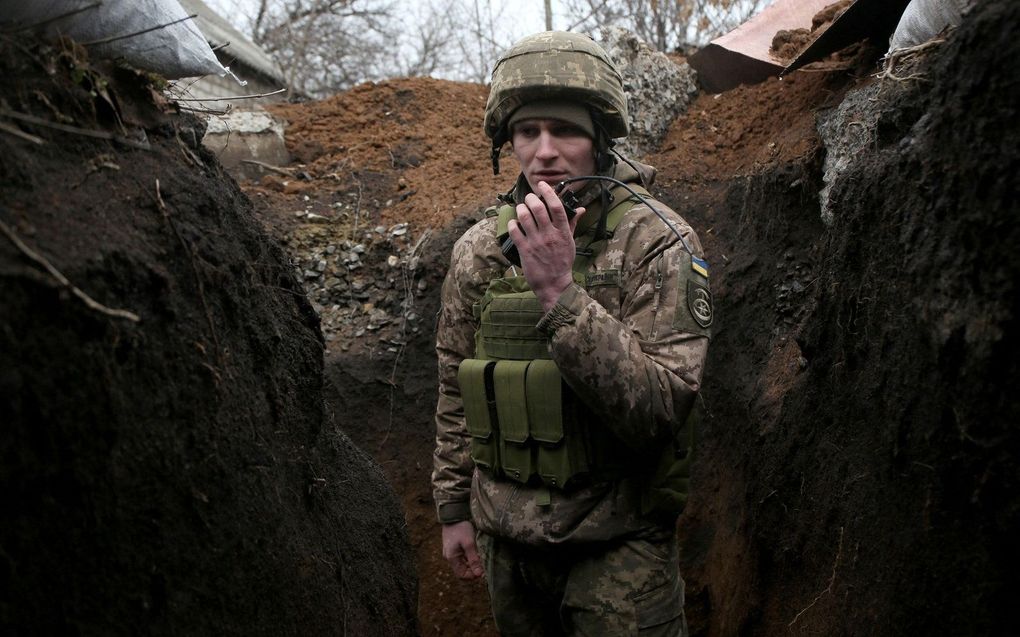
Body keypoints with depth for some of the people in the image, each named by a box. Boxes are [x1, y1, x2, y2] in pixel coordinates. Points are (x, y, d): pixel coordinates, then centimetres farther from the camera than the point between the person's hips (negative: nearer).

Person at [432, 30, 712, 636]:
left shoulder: (657, 240, -15)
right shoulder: (478, 248, -1)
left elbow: (659, 407, -24)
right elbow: (456, 390, 8)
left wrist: (559, 293, -32)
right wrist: (455, 506, 10)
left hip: (618, 541, -4)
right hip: (506, 537, 5)